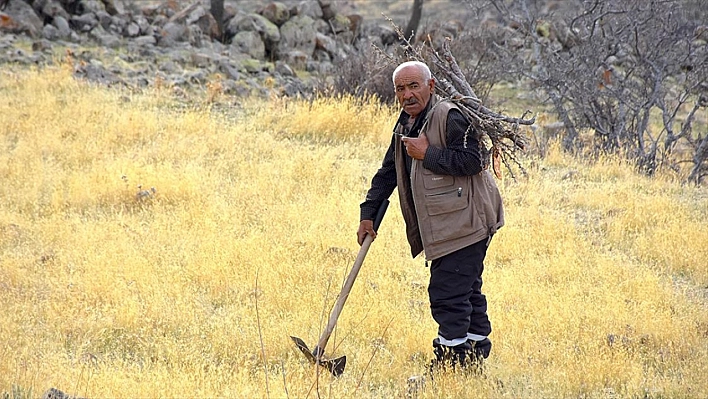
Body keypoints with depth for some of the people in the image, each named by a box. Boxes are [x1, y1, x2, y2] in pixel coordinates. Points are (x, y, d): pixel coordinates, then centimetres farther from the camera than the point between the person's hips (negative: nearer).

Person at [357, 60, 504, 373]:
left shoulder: (450, 117, -14)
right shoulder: (405, 125, 15)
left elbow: (471, 160, -25)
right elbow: (388, 172, 22)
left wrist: (427, 154, -19)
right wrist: (368, 213, 17)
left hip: (465, 223, -10)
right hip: (443, 226, 10)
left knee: (447, 295, -10)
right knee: (466, 291, 14)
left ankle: (448, 365, -6)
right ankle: (474, 357, 21)